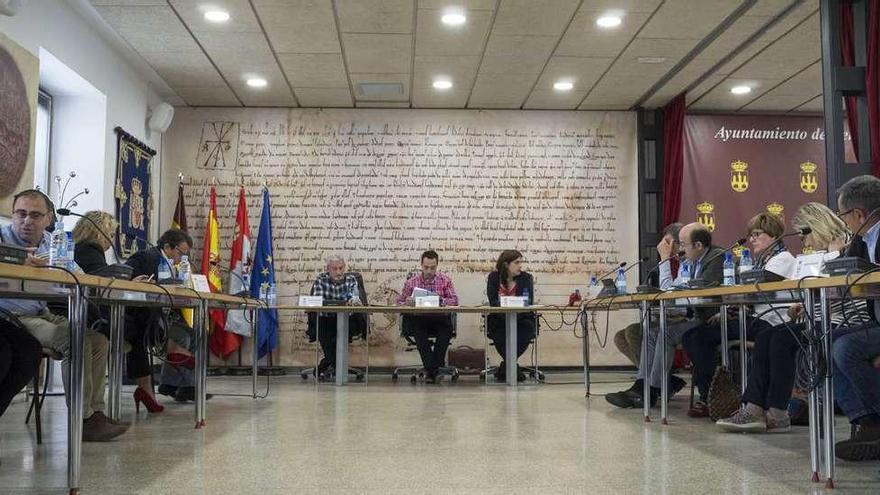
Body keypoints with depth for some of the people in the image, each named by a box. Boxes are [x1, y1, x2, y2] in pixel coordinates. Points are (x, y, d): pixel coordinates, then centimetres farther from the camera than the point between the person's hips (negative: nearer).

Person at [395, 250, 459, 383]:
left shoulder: (445, 280, 9)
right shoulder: (412, 282, 10)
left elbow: (454, 300, 0)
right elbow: (399, 301, 10)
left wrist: (441, 301, -21)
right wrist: (407, 302, -15)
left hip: (439, 319, 0)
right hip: (418, 319, 0)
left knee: (447, 327, -33)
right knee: (418, 331, -34)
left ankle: (431, 369, -23)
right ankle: (431, 368, -27)